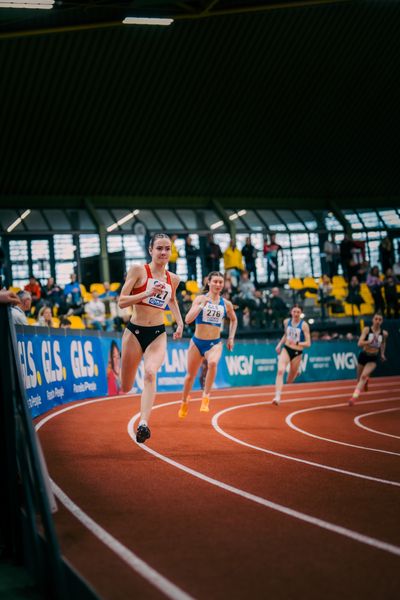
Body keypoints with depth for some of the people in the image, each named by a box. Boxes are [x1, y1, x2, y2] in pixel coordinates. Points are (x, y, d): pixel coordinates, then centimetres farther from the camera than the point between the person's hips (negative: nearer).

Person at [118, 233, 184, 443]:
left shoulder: (173, 279, 7)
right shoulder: (138, 270, -6)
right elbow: (122, 301, -11)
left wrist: (180, 323, 16)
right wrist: (148, 293, -22)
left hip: (158, 334, 2)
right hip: (134, 331, -2)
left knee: (150, 373, -27)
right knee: (125, 388, 8)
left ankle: (143, 424, -36)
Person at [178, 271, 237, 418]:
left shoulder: (226, 304, 2)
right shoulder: (200, 299, -6)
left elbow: (234, 320, 22)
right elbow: (188, 319, -18)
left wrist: (231, 338, 14)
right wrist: (202, 305, -28)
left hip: (215, 343, 0)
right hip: (197, 342, 0)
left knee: (213, 363, -34)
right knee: (191, 375, 12)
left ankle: (206, 396, -21)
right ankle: (184, 402, 39)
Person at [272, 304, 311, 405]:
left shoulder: (304, 325, -12)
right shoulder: (286, 322, 0)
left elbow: (308, 343, -14)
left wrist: (297, 343, -29)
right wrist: (279, 345, 9)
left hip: (297, 353, -2)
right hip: (286, 349, 2)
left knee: (289, 381, 10)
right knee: (280, 371, -25)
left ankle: (295, 372, 48)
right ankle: (277, 397, -27)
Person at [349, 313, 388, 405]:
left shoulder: (384, 333, -6)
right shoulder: (367, 330, -14)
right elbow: (360, 344, -24)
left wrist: (382, 354, 16)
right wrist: (370, 341, -39)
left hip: (373, 359, -1)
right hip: (363, 356, 1)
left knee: (364, 376, -25)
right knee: (359, 379, 16)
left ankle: (354, 397, -24)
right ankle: (365, 381, 55)